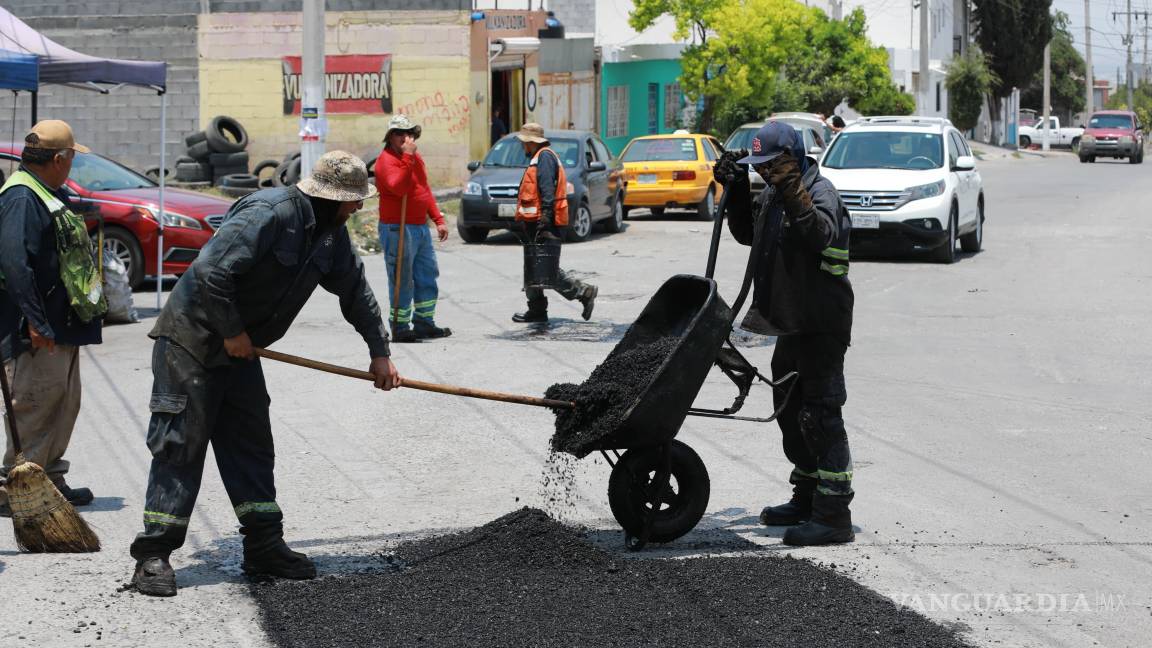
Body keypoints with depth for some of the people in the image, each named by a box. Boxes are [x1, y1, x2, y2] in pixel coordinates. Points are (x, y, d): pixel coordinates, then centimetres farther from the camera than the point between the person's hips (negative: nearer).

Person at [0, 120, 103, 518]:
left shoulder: (49, 196, 17)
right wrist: (35, 322, -28)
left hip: (61, 327, 11)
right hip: (38, 333, -11)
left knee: (64, 404, 16)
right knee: (35, 408, -8)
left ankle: (50, 480, 26)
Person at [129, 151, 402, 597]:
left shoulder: (330, 233, 6)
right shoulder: (269, 213, -25)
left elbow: (356, 291, 19)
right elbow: (211, 270, -30)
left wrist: (380, 352, 20)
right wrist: (232, 332, -21)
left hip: (239, 346, 9)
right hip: (191, 338, -9)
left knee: (251, 445, 9)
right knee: (180, 445, -7)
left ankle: (264, 548, 16)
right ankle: (153, 556, -3)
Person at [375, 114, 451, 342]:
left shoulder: (416, 158, 16)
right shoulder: (387, 159, -12)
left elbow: (425, 190, 23)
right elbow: (398, 187, -29)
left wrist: (438, 219, 19)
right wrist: (407, 156, -30)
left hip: (420, 227, 9)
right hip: (397, 229, -9)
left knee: (428, 276, 12)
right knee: (402, 281, -7)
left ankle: (424, 323, 22)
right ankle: (400, 328, -2)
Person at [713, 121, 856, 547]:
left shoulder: (819, 191, -15)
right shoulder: (774, 194, 14)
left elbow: (823, 234, -35)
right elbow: (747, 234, 26)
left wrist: (798, 204, -52)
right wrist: (736, 190, 15)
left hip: (821, 325, -10)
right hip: (791, 324, 10)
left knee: (820, 414, -12)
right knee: (790, 413, 18)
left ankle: (834, 514, -11)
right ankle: (807, 498, 31)